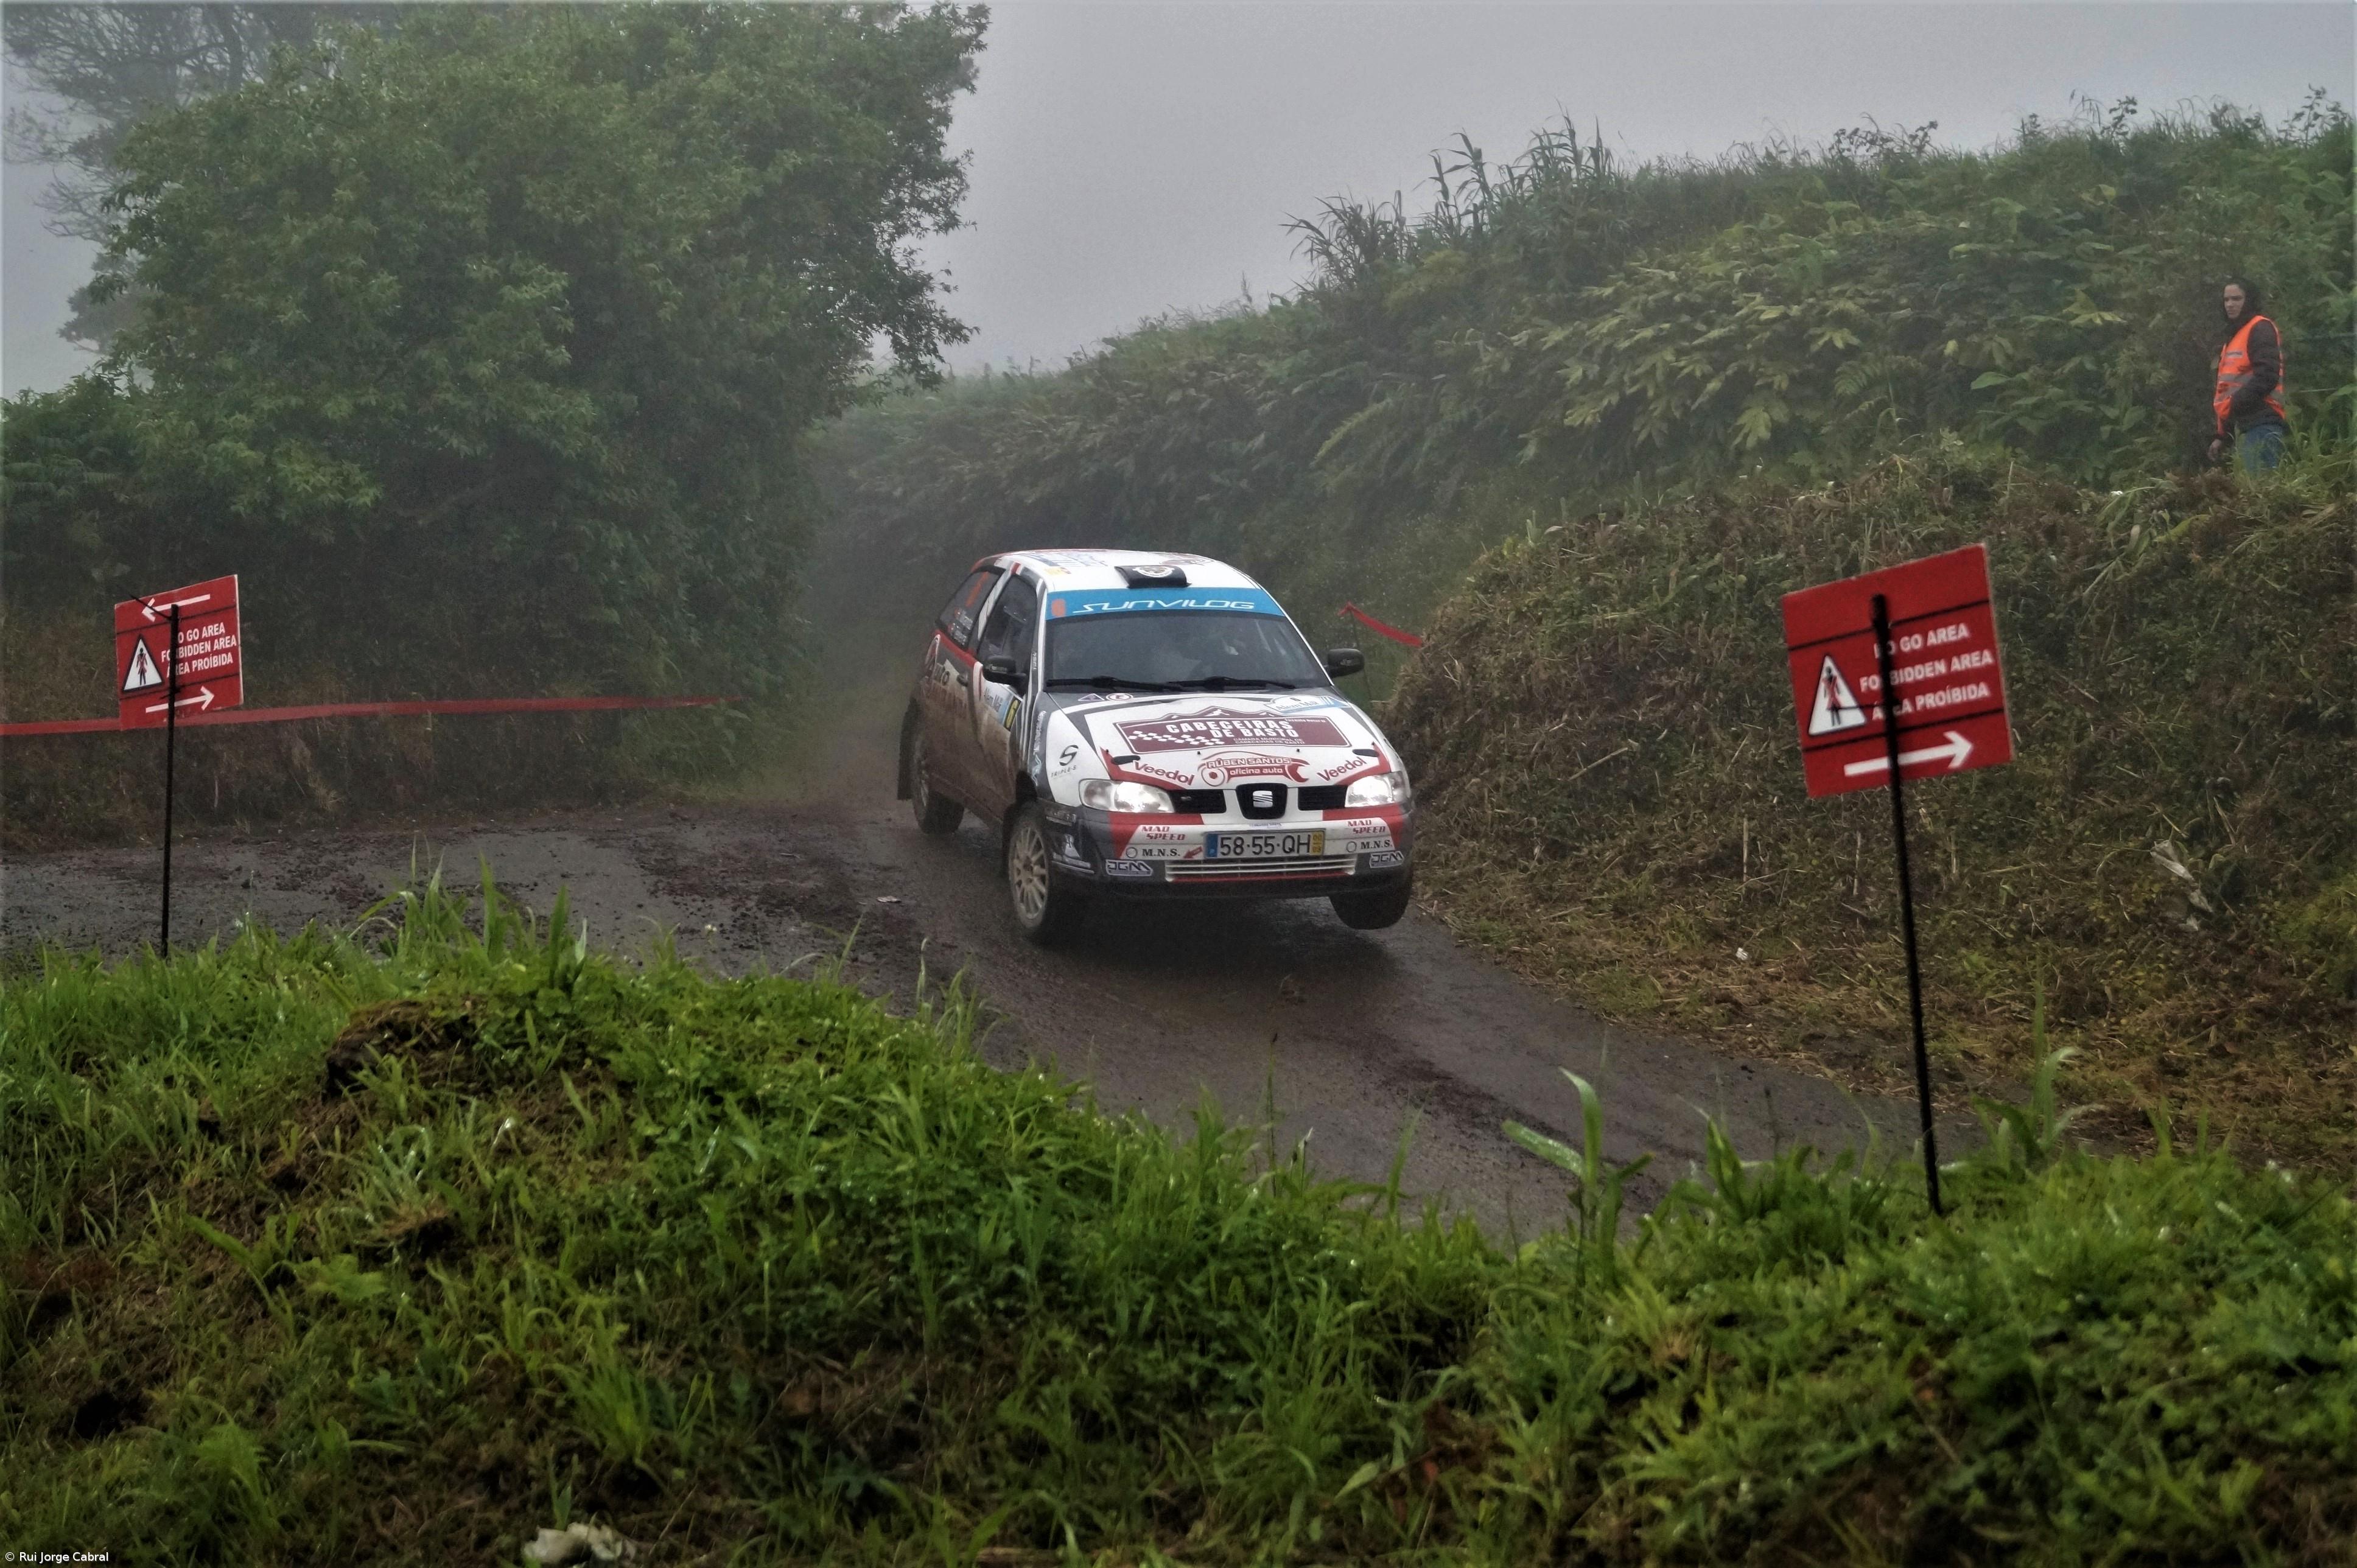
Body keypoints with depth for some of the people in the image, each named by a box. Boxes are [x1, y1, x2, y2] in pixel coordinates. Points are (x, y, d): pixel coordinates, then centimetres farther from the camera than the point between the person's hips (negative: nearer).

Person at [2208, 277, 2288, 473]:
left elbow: (2267, 377, -18)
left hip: (2261, 427, -10)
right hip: (2244, 428, 10)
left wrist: (2231, 406, -15)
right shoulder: (2235, 335, 25)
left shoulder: (2261, 329, -5)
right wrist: (2223, 437, 23)